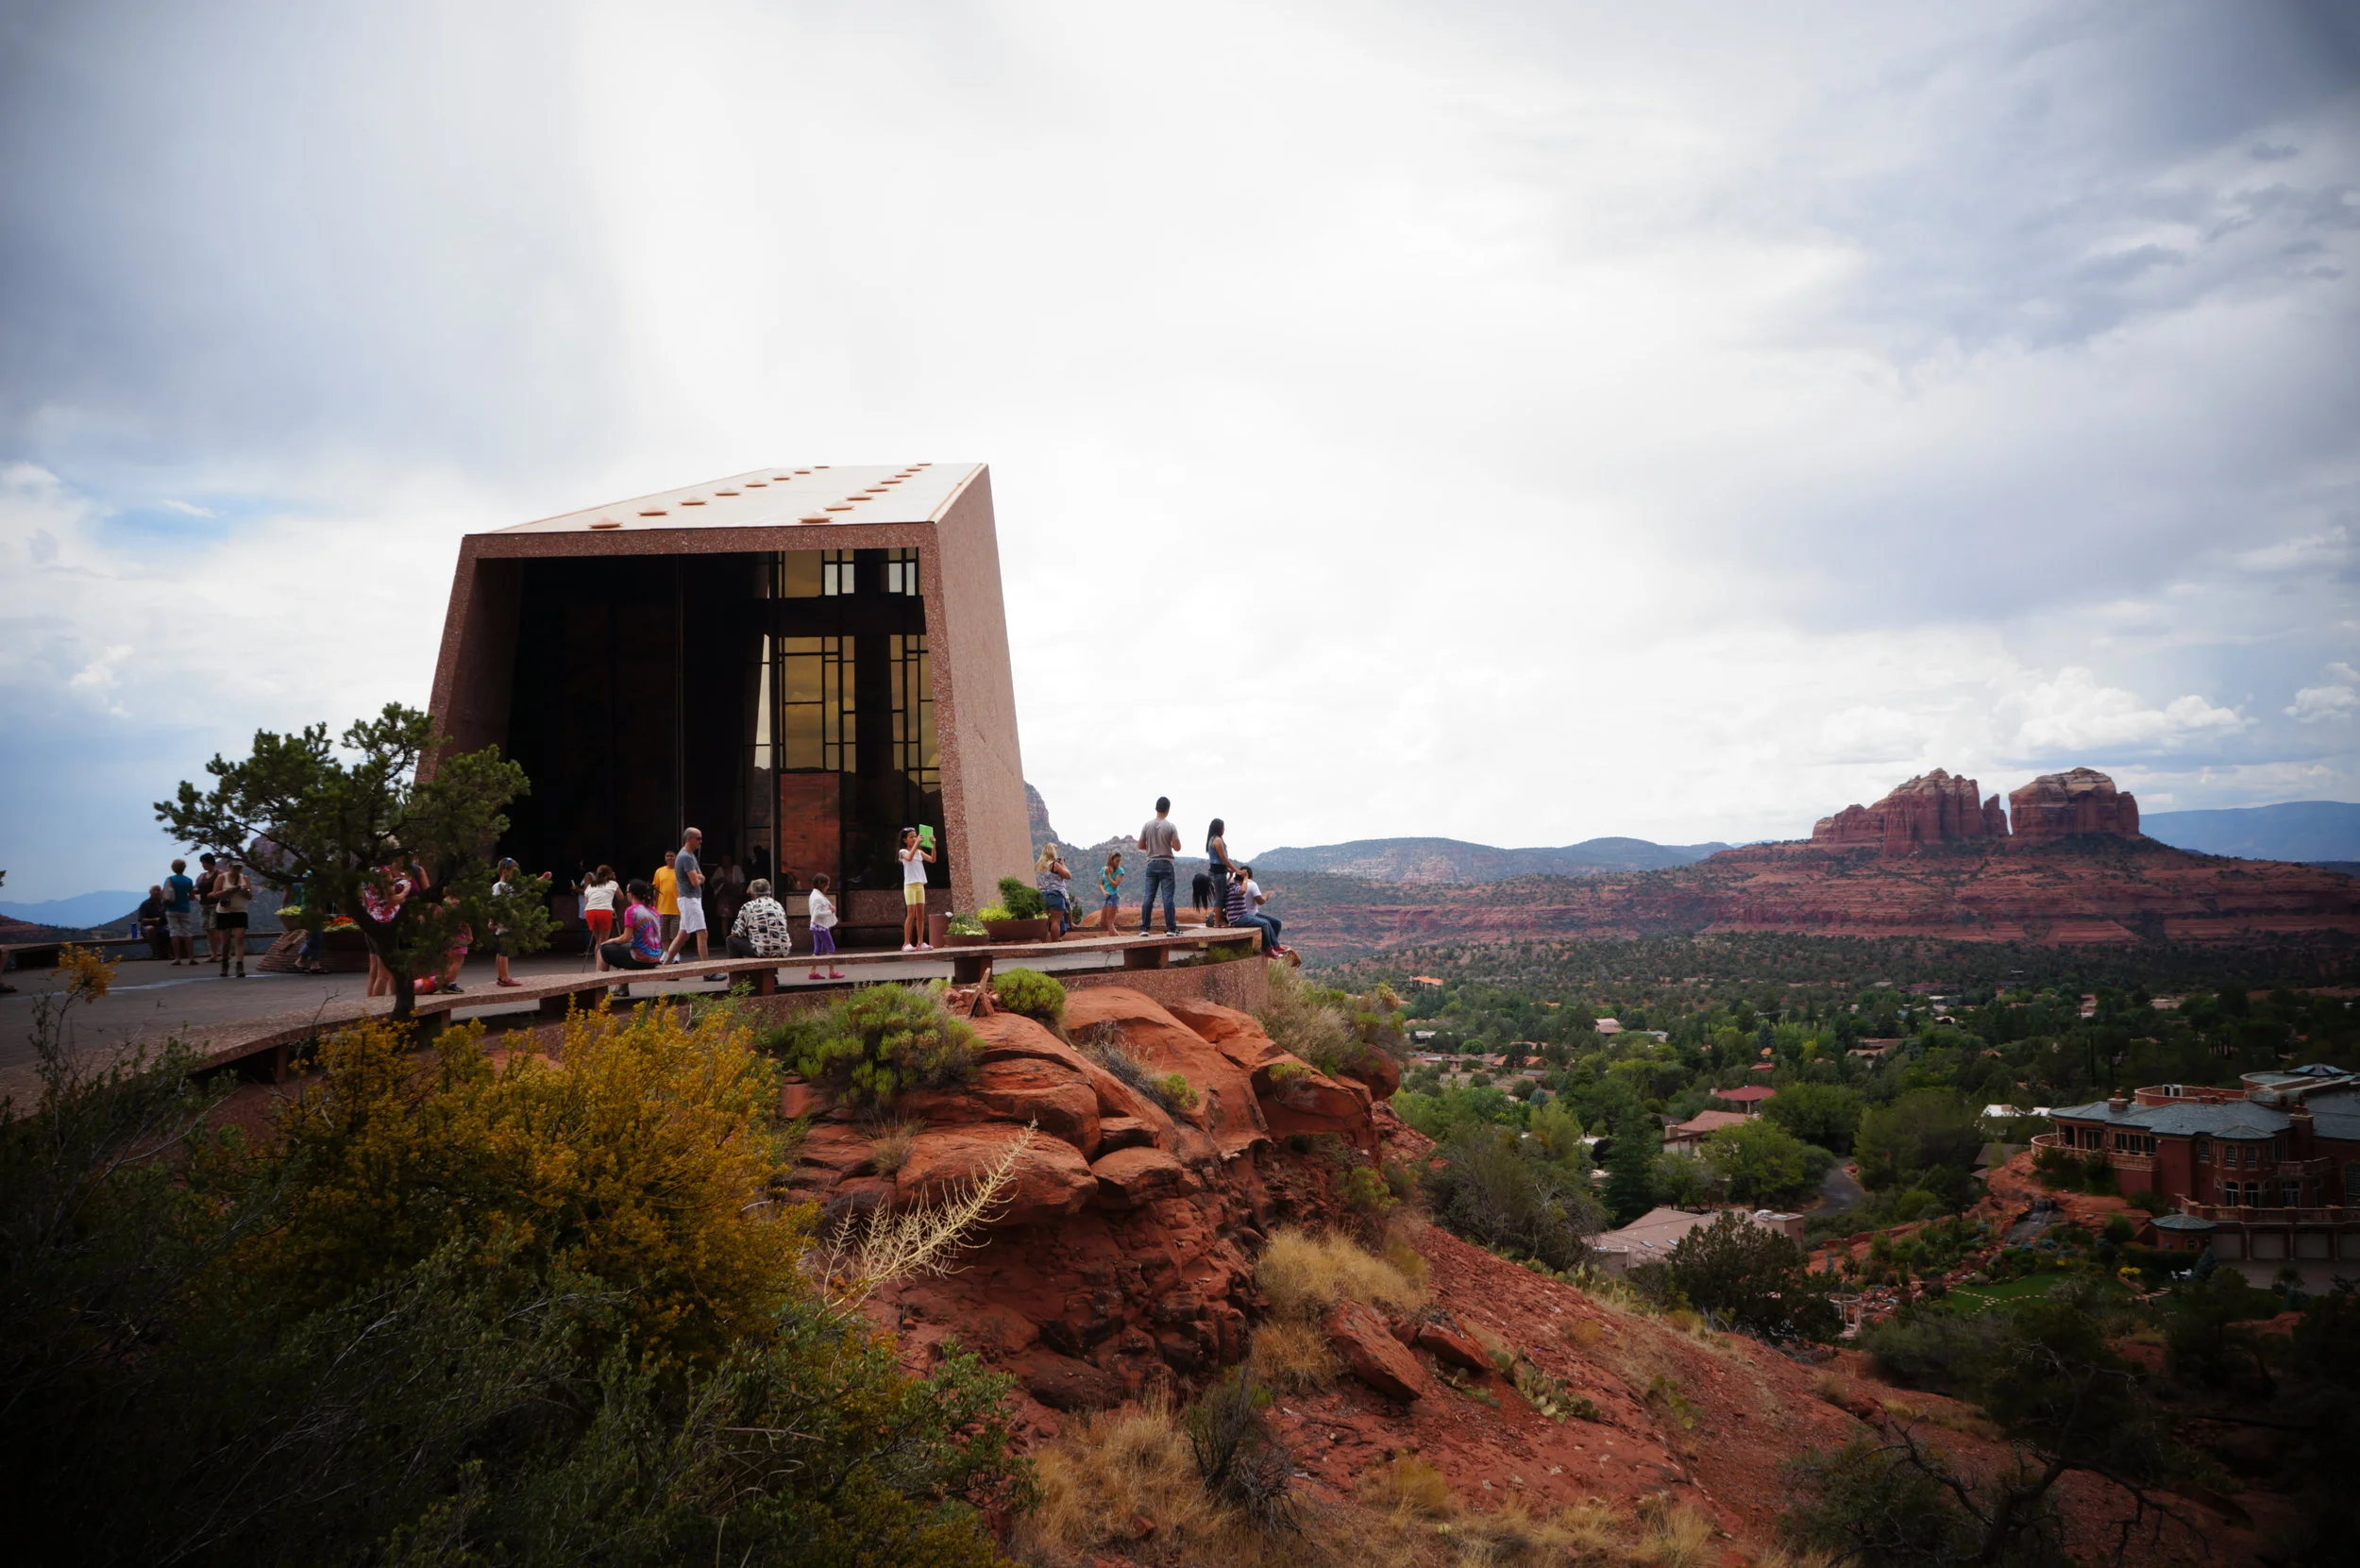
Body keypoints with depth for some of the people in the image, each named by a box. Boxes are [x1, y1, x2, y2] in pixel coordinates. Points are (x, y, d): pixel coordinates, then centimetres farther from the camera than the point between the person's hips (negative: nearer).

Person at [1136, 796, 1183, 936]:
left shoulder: (1147, 826, 1)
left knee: (1148, 897, 4)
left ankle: (1144, 928, 3)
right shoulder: (1170, 827, -7)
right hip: (1166, 864, -3)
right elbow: (1177, 847, -10)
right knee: (1168, 897, -2)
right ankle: (1171, 928, -4)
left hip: (1151, 864, 3)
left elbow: (1140, 846, 5)